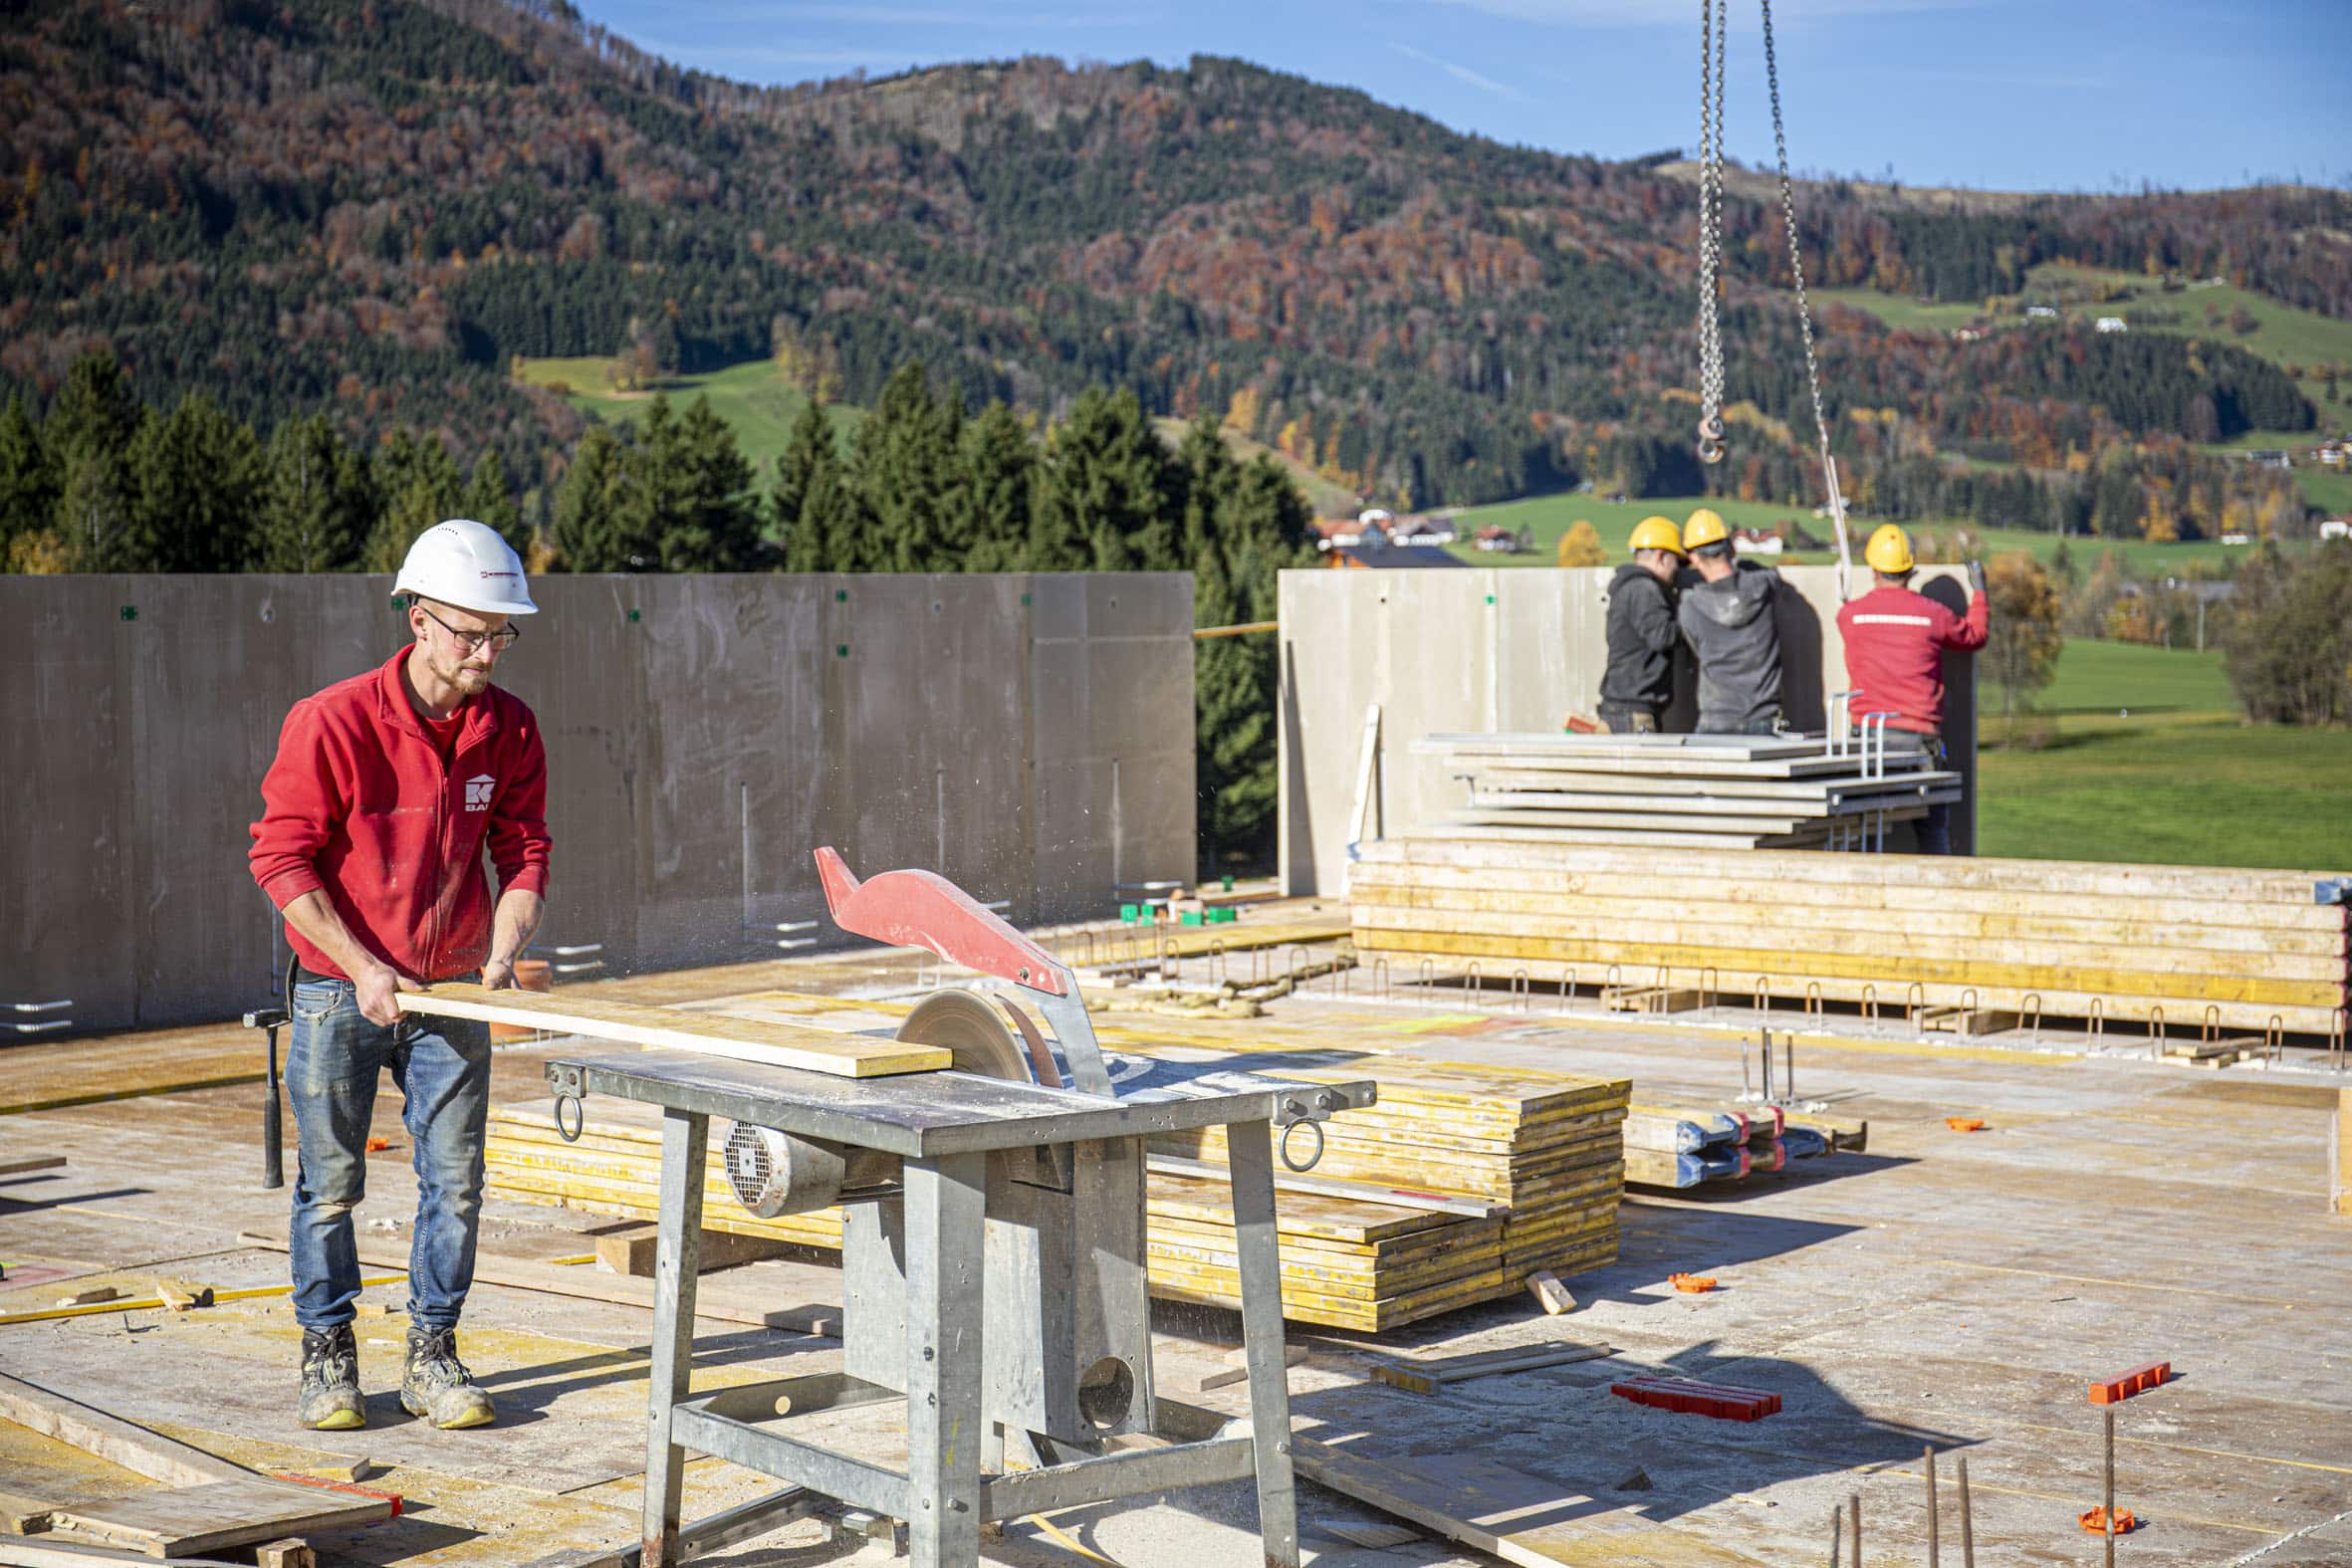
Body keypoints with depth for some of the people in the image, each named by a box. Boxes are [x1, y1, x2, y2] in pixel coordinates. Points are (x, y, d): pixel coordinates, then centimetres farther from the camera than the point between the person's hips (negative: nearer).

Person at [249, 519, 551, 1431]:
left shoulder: (508, 729, -3)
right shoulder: (332, 722, -16)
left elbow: (522, 853, 3)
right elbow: (282, 859, -12)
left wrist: (504, 950, -13)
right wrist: (364, 968, -17)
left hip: (452, 992, 3)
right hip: (339, 992, -3)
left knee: (454, 1178, 4)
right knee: (330, 1181, 4)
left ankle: (433, 1356, 16)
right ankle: (327, 1356, 18)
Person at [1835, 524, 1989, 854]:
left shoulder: (1849, 615, -1)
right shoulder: (1932, 614, -3)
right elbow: (1975, 636, 15)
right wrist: (1979, 591, 31)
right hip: (1918, 736, -1)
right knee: (1933, 829, 6)